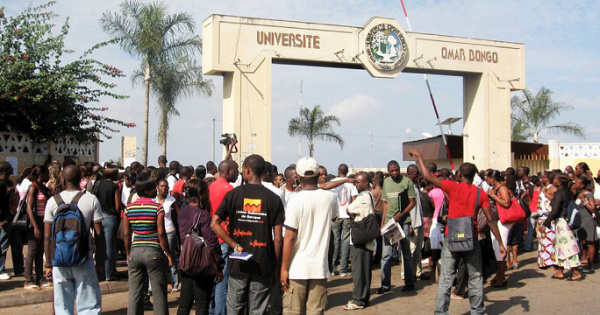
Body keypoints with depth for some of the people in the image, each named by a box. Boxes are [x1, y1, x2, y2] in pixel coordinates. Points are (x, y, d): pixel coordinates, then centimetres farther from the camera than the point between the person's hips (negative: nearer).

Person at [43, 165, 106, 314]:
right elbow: (99, 234, -4)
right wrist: (101, 262, 4)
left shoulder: (53, 201, -1)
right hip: (84, 261, -1)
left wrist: (48, 264, 9)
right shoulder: (91, 200, -4)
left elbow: (47, 237, 0)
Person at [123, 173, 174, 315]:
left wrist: (128, 254, 16)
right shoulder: (157, 208, -9)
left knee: (134, 294, 10)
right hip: (153, 252, -4)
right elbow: (161, 234, -10)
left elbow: (126, 234, 5)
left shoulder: (129, 208, 2)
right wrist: (168, 254, 0)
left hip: (135, 252, 4)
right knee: (159, 293, 5)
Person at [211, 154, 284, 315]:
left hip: (238, 265, 1)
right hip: (263, 266, -1)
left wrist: (235, 246, -6)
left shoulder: (233, 194, -2)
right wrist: (276, 267, 3)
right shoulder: (273, 199, -4)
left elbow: (214, 223, -8)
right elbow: (278, 238, -6)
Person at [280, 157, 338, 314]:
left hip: (298, 267, -3)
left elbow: (290, 236, -13)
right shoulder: (330, 198, 1)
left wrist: (284, 268, -7)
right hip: (320, 266, 4)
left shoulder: (296, 200, -12)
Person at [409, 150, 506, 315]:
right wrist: (501, 243, 3)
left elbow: (428, 176, -4)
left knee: (446, 278, 3)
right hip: (471, 240, 1)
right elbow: (490, 220, -2)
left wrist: (419, 156, 8)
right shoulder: (481, 194, -1)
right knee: (475, 277, 13)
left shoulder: (454, 187, -6)